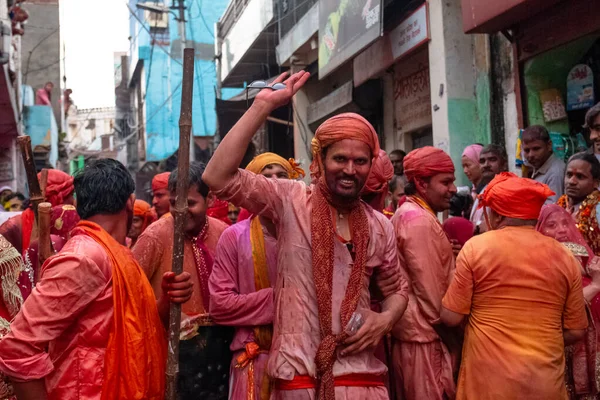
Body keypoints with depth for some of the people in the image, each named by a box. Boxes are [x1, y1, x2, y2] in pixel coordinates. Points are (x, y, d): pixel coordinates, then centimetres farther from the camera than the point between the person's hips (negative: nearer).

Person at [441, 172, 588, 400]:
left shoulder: (476, 247, -9)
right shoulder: (564, 256, 0)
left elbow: (451, 317, -6)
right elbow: (575, 331, 6)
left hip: (490, 378, -3)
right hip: (546, 381, 3)